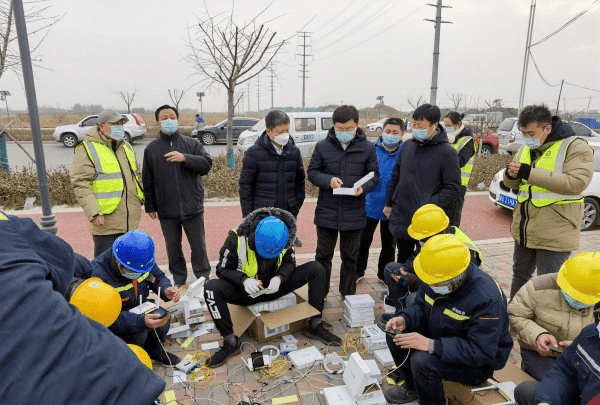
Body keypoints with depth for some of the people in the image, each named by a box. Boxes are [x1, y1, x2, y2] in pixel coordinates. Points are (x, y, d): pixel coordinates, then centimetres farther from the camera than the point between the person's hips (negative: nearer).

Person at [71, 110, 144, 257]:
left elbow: (136, 176, 25)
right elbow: (81, 184, -13)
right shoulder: (87, 149, -8)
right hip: (106, 222, -7)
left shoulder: (126, 147, 16)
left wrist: (143, 199, 19)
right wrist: (93, 213, -21)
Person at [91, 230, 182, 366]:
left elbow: (158, 277, 0)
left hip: (139, 310, 5)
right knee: (138, 332, -30)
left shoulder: (141, 260, -16)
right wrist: (141, 321, -47)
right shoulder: (99, 274, -32)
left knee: (162, 316, -21)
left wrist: (166, 290, -24)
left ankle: (154, 351, 11)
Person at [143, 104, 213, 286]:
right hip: (166, 210, 2)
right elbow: (148, 181, 8)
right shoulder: (151, 148, 7)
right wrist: (150, 206, 6)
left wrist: (185, 158, -24)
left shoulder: (191, 144, 3)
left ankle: (203, 277, 23)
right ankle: (178, 278, 30)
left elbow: (207, 164, -10)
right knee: (173, 247, 13)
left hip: (192, 207, -1)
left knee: (198, 246, 7)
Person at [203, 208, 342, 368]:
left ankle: (315, 325, -6)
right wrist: (244, 280, -31)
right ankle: (230, 342, -19)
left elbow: (289, 263, 0)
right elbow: (223, 269, -12)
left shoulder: (285, 237, -14)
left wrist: (279, 278, -22)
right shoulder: (236, 238, -23)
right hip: (246, 289, -2)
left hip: (273, 286, 2)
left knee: (316, 269, -15)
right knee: (211, 287, -32)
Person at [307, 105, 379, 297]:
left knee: (350, 257, 15)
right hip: (326, 211, 0)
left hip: (354, 213, 1)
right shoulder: (322, 146, -4)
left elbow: (374, 175, 3)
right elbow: (312, 172, 2)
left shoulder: (368, 148, -3)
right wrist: (328, 180, -19)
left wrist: (364, 187, -18)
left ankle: (348, 294, 33)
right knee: (323, 255, 12)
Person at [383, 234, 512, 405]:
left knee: (423, 360, -31)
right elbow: (420, 306, 3)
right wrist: (404, 319, -19)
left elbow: (480, 352, -32)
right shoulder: (437, 276, -12)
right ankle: (413, 387, 20)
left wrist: (431, 345, -38)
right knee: (395, 333, -4)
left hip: (479, 363, -7)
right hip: (439, 338, 8)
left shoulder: (487, 298, -32)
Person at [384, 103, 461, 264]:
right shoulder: (408, 146, 6)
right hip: (401, 218, 5)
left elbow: (452, 188, -12)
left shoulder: (447, 152, -10)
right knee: (403, 259, 22)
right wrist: (389, 203, 17)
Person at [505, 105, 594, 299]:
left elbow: (576, 183, -25)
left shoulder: (575, 147, -12)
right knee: (520, 275, 22)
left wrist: (530, 173, -27)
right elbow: (513, 185, 15)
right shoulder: (525, 149, 9)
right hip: (524, 231, 7)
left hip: (554, 235, -7)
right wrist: (511, 175, -10)